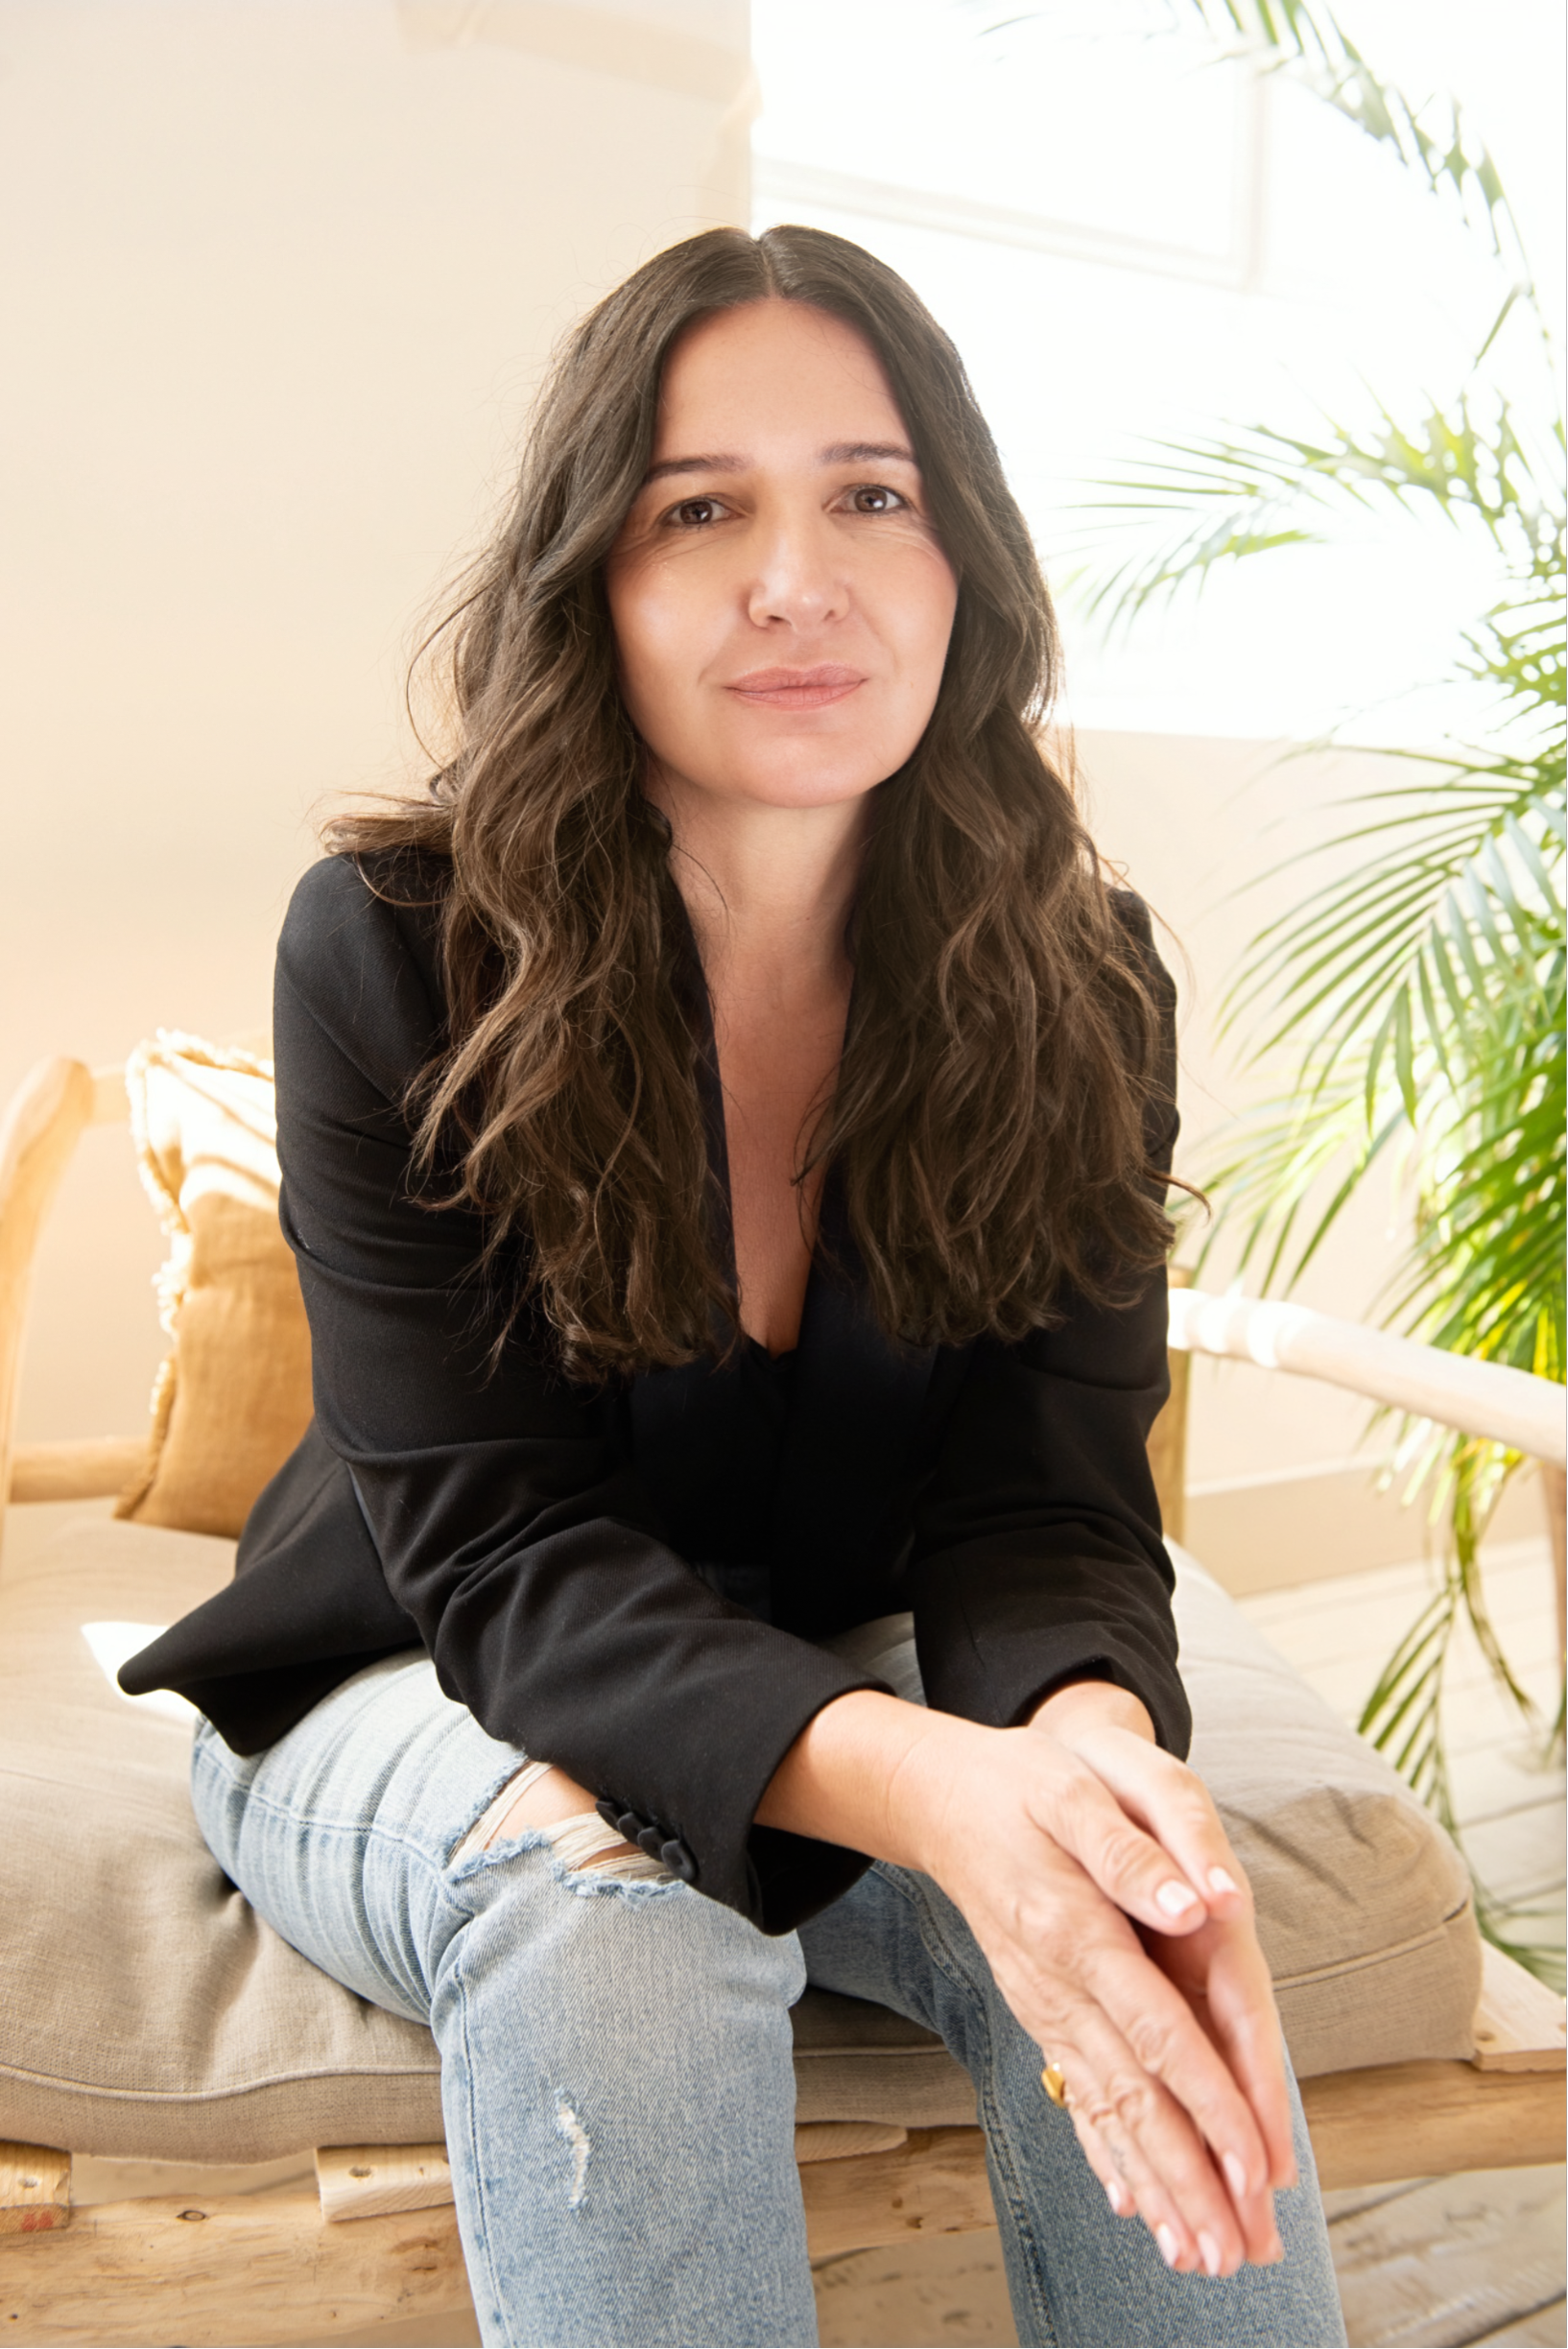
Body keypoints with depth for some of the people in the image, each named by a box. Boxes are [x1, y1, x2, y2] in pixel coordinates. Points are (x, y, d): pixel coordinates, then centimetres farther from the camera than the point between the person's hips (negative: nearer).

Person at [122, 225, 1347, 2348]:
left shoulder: (1072, 987, -10)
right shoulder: (396, 949, -19)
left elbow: (1047, 1494, -14)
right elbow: (496, 1540, -23)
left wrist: (1089, 1735, -39)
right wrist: (919, 1781, -41)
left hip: (862, 1670, 2)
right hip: (420, 1691, -1)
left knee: (1139, 1913, -27)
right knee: (593, 1868, -34)